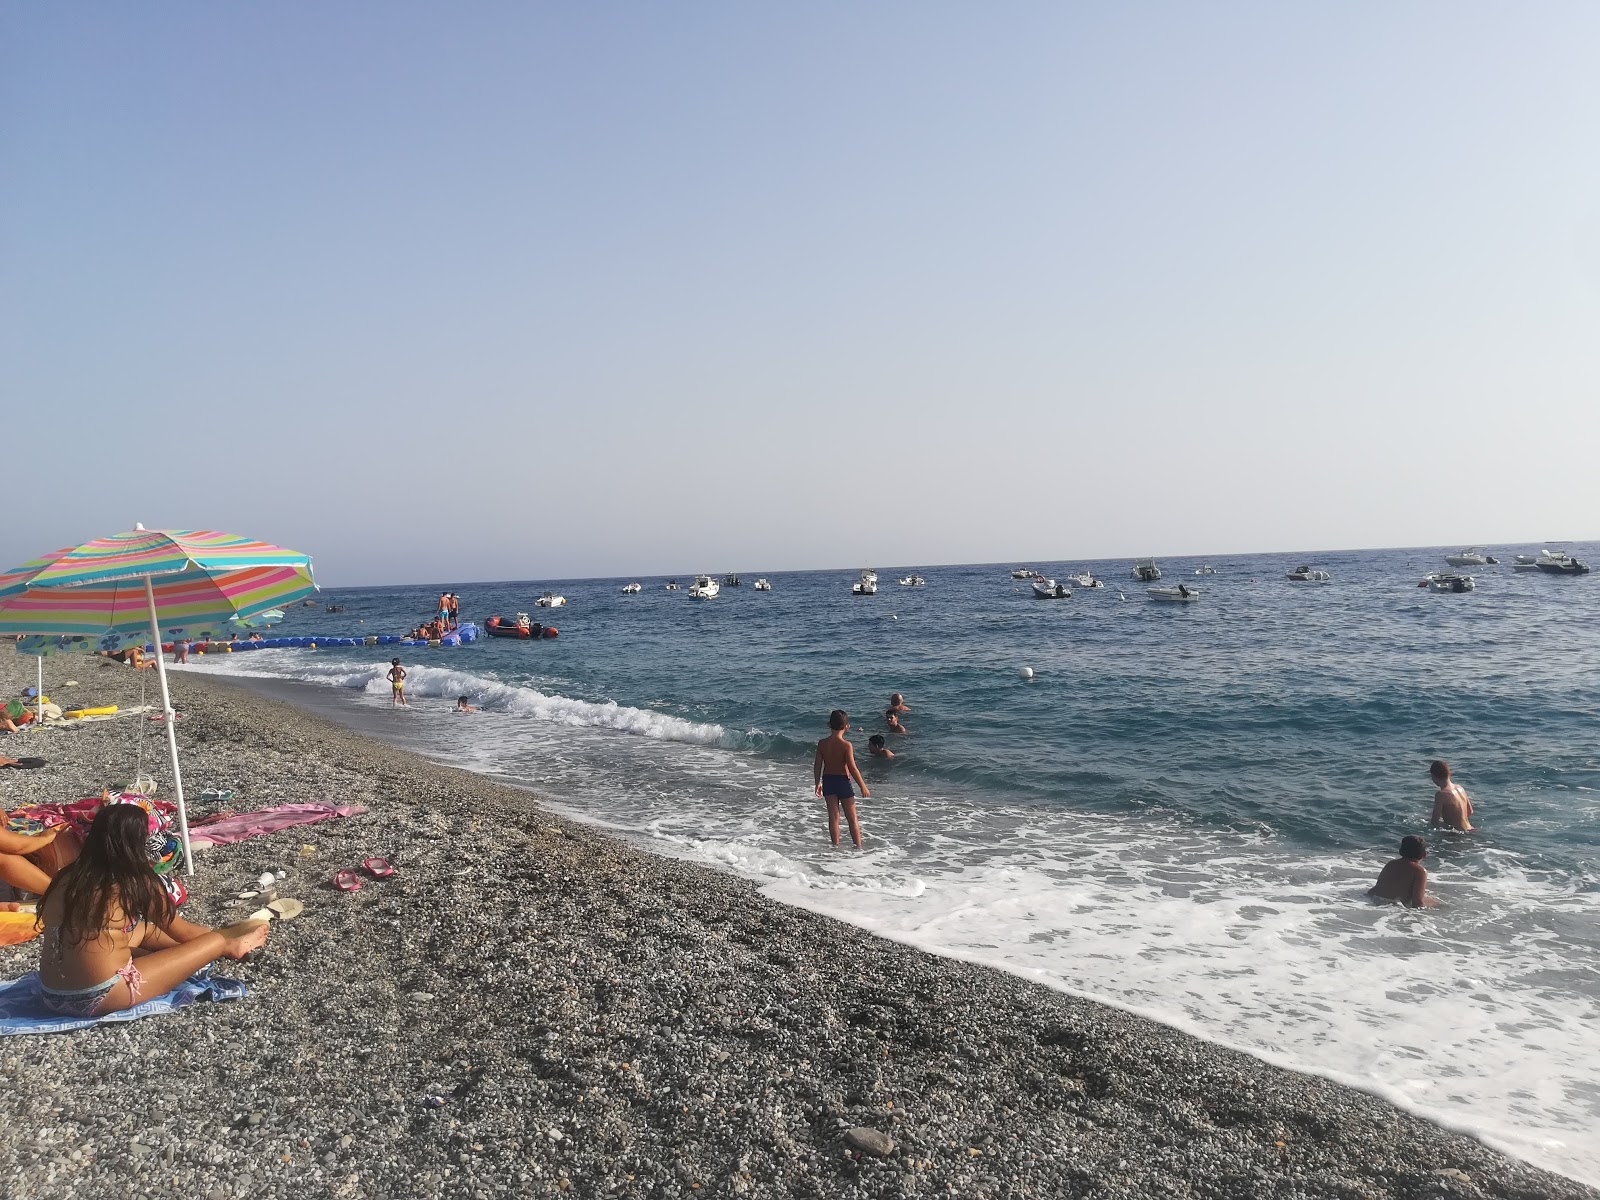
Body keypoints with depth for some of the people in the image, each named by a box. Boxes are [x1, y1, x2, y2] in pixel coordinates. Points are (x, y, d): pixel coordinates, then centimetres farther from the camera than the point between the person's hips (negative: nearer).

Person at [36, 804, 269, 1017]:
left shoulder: (68, 878, 6)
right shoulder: (138, 883, -10)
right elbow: (182, 932, 6)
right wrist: (221, 937, 27)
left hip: (52, 996, 8)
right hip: (101, 999, -7)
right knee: (216, 941, 5)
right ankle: (232, 947, 38)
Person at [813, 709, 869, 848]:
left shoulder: (822, 743, -5)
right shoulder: (846, 745, -17)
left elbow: (817, 765, 0)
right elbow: (852, 768, -16)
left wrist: (818, 783, 14)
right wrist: (863, 786, -7)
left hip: (828, 780, 4)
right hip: (843, 781, -4)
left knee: (833, 816, 11)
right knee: (852, 818, 8)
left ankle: (836, 845, 16)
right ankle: (858, 847, 12)